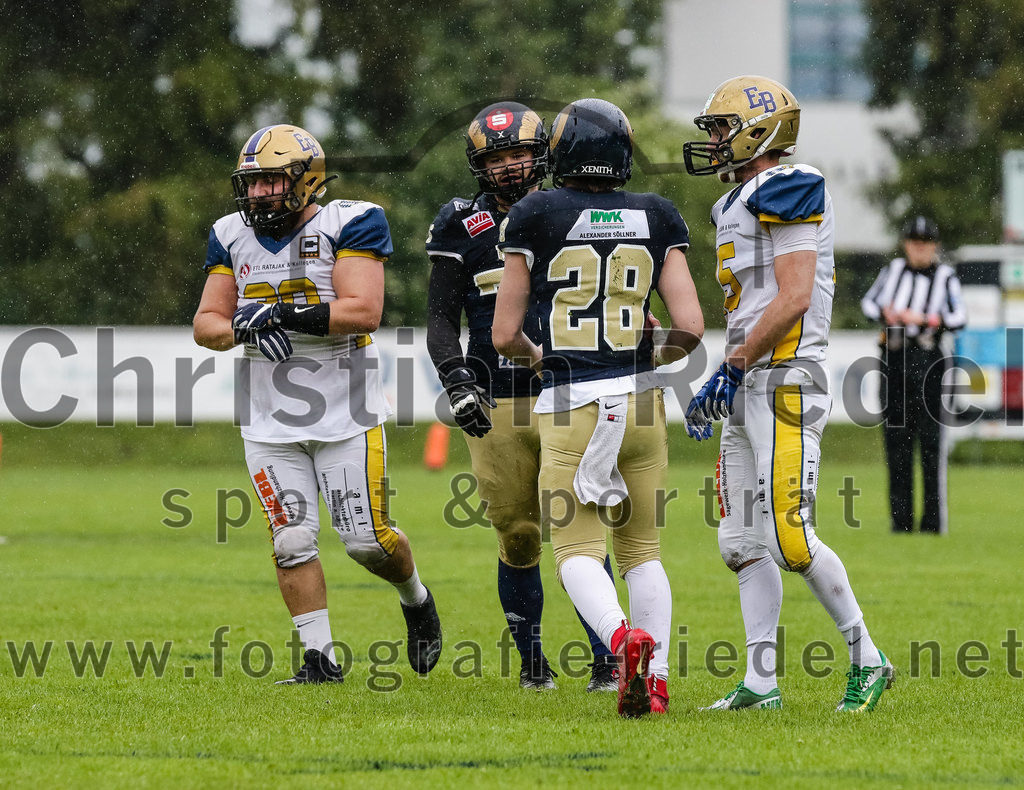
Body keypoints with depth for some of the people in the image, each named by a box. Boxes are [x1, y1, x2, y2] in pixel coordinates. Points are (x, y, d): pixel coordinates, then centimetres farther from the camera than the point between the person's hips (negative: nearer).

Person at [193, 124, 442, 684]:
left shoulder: (346, 226, -9)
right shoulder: (233, 238, 7)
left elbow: (363, 311, -20)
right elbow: (207, 324, 7)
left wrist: (281, 315, -25)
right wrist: (245, 331, -16)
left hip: (347, 418, -4)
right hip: (270, 425, 4)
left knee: (367, 541, -2)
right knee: (293, 542, -3)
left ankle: (415, 598, 29)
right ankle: (320, 658, 6)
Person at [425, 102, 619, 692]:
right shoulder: (463, 228, 4)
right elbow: (442, 319, 2)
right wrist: (457, 382, -13)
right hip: (498, 407, 0)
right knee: (519, 538, 3)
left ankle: (607, 662, -1)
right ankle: (532, 661, 18)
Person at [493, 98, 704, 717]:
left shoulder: (534, 218, -2)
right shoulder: (656, 219, 4)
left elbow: (505, 335, 1)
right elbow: (690, 327, -2)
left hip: (569, 405, -3)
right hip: (640, 399, 3)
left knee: (577, 547, 3)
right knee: (642, 547, 16)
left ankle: (623, 637, -25)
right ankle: (655, 678, 5)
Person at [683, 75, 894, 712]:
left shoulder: (785, 193, -10)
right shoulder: (742, 204, 20)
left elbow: (793, 298, -18)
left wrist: (730, 368, -17)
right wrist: (731, 379, 17)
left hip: (784, 382, -10)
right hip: (751, 393, 10)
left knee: (789, 537, -13)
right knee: (744, 541, 6)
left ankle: (867, 659, -3)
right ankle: (761, 683, 8)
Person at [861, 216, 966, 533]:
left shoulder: (945, 276, 0)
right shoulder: (894, 269, 11)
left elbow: (958, 318, -7)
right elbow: (868, 302, 16)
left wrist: (924, 319, -17)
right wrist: (885, 313, -4)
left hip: (928, 360, -4)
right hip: (893, 359, 4)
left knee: (931, 440, -6)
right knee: (896, 440, 5)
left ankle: (934, 518, -4)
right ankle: (900, 517, 10)